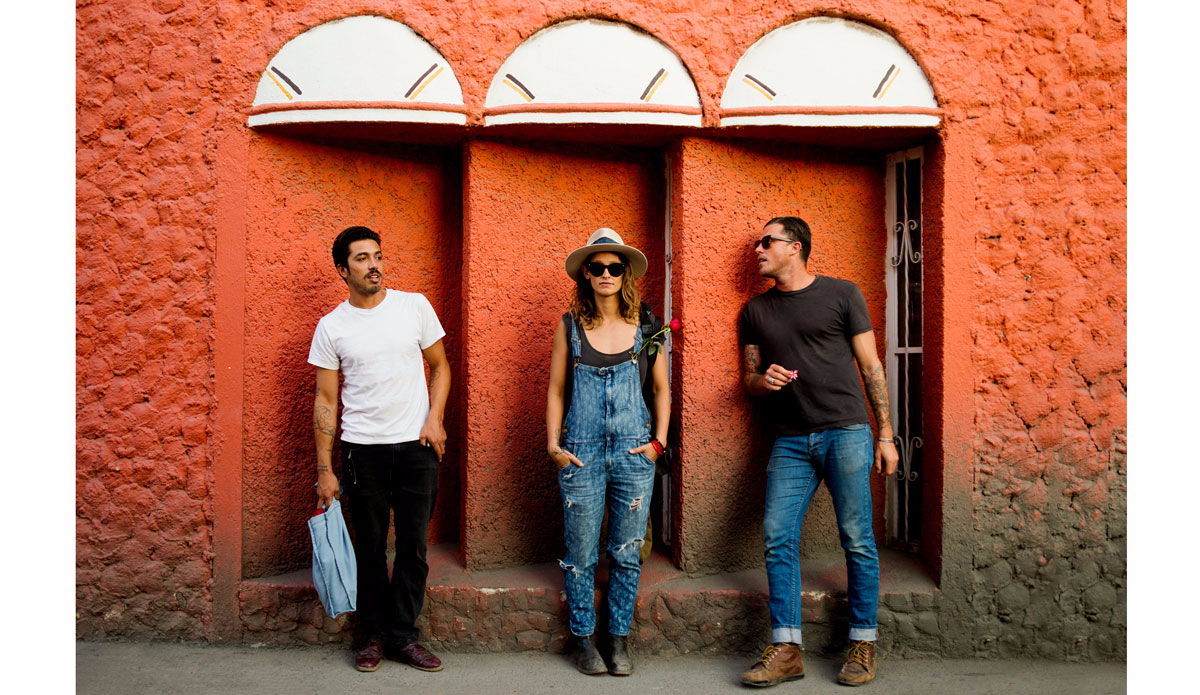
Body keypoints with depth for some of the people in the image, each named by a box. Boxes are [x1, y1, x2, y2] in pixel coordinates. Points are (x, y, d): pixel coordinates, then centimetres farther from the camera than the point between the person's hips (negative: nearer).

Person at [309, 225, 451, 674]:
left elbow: (440, 366, 10)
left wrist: (435, 417, -5)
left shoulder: (415, 306, 2)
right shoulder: (331, 327, 0)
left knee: (413, 546, 4)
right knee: (370, 547, 8)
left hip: (416, 444, 1)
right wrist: (324, 469, 0)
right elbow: (326, 400, 3)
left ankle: (403, 637, 18)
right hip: (362, 448, 0)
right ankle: (373, 635, 23)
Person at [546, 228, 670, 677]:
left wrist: (659, 441, 3)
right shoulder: (570, 326, 4)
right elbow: (556, 391, 8)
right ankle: (582, 639, 20)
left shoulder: (643, 326, 6)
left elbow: (662, 389, 12)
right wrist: (553, 445, 0)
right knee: (581, 554, 5)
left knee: (627, 554, 7)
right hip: (581, 454, -1)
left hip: (634, 454, 1)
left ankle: (619, 640, 21)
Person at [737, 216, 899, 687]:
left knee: (857, 540, -2)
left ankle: (862, 645, 12)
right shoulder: (755, 310, 15)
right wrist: (763, 380, -6)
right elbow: (748, 378, 19)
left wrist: (885, 435, 1)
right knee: (778, 538, -5)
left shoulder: (842, 294, 5)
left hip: (846, 432, -3)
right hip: (790, 441, 3)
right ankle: (786, 650, 2)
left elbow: (871, 366, 5)